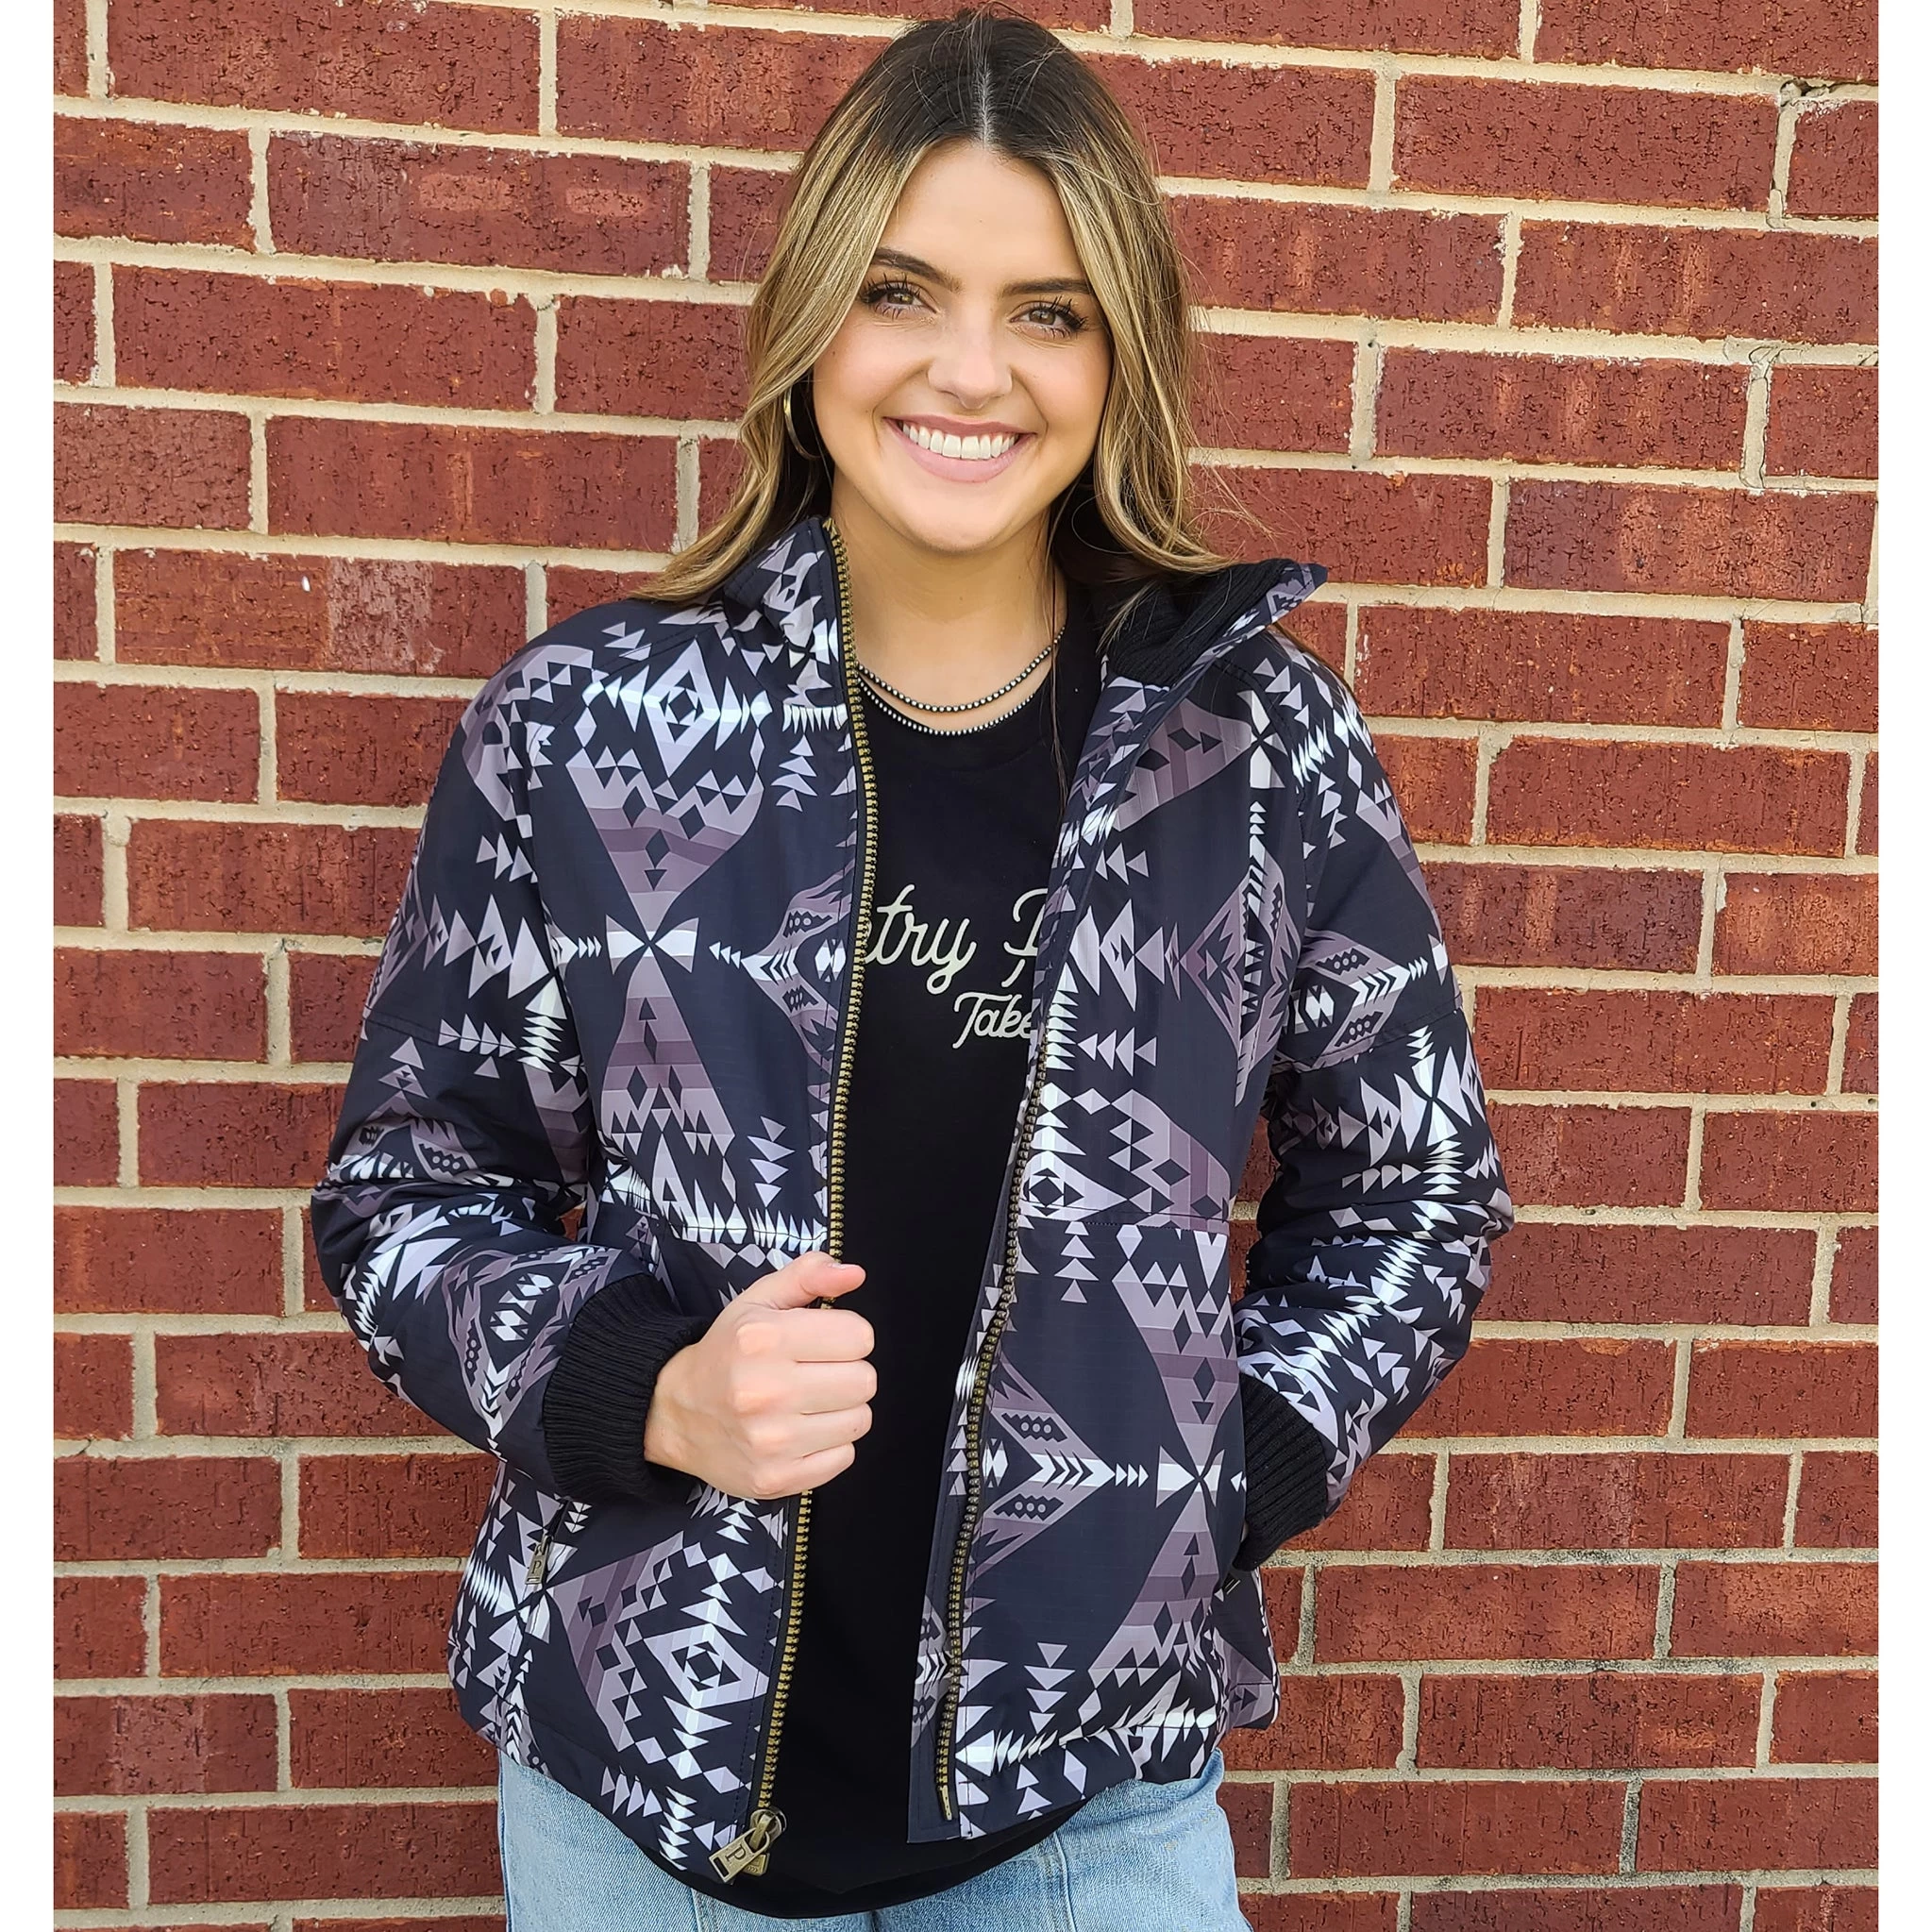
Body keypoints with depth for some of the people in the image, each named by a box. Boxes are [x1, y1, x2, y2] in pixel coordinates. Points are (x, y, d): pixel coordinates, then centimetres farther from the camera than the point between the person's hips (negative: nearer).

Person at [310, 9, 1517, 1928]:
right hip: (637, 1750, 1)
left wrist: (1223, 1485, -5)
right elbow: (402, 1185, 0)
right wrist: (644, 1393, -16)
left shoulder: (1261, 736, -7)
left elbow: (1412, 1193, 5)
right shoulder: (584, 721, -8)